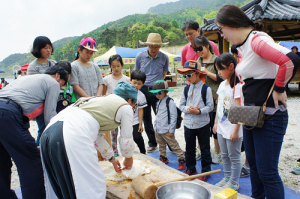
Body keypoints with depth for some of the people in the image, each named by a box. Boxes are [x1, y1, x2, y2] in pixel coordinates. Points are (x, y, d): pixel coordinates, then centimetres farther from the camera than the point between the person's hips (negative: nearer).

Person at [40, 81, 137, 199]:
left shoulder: (102, 100, 32)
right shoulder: (125, 107, 11)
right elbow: (126, 140, 15)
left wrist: (112, 159, 46)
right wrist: (129, 159, 36)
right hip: (73, 136, -9)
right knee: (91, 189, 4)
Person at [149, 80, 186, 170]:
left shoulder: (170, 102, -14)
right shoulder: (158, 102, 12)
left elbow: (173, 117, -15)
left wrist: (171, 130, -16)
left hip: (166, 130, -8)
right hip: (158, 129, 8)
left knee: (174, 145, -2)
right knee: (161, 145, 20)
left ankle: (181, 160, 9)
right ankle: (163, 158, 37)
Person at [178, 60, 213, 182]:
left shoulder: (206, 88, -8)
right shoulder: (186, 89, 6)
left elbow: (210, 106, -9)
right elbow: (181, 105, 7)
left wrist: (199, 111, -22)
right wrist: (188, 109, -13)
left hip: (202, 124, -4)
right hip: (188, 124, 4)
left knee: (204, 149, 9)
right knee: (189, 148, 16)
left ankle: (205, 170, 25)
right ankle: (190, 168, 33)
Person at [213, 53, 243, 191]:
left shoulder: (237, 86, -18)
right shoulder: (222, 84, 7)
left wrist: (236, 130, -20)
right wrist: (216, 123, 14)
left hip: (232, 129, -8)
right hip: (221, 128, 8)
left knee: (234, 157, 8)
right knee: (225, 155, 20)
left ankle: (234, 182, 25)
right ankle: (227, 178, 37)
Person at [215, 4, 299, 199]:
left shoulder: (257, 40, -17)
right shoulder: (243, 46, 12)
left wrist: (279, 89, -18)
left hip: (269, 115, -9)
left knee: (267, 172, -1)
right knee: (254, 164, 21)